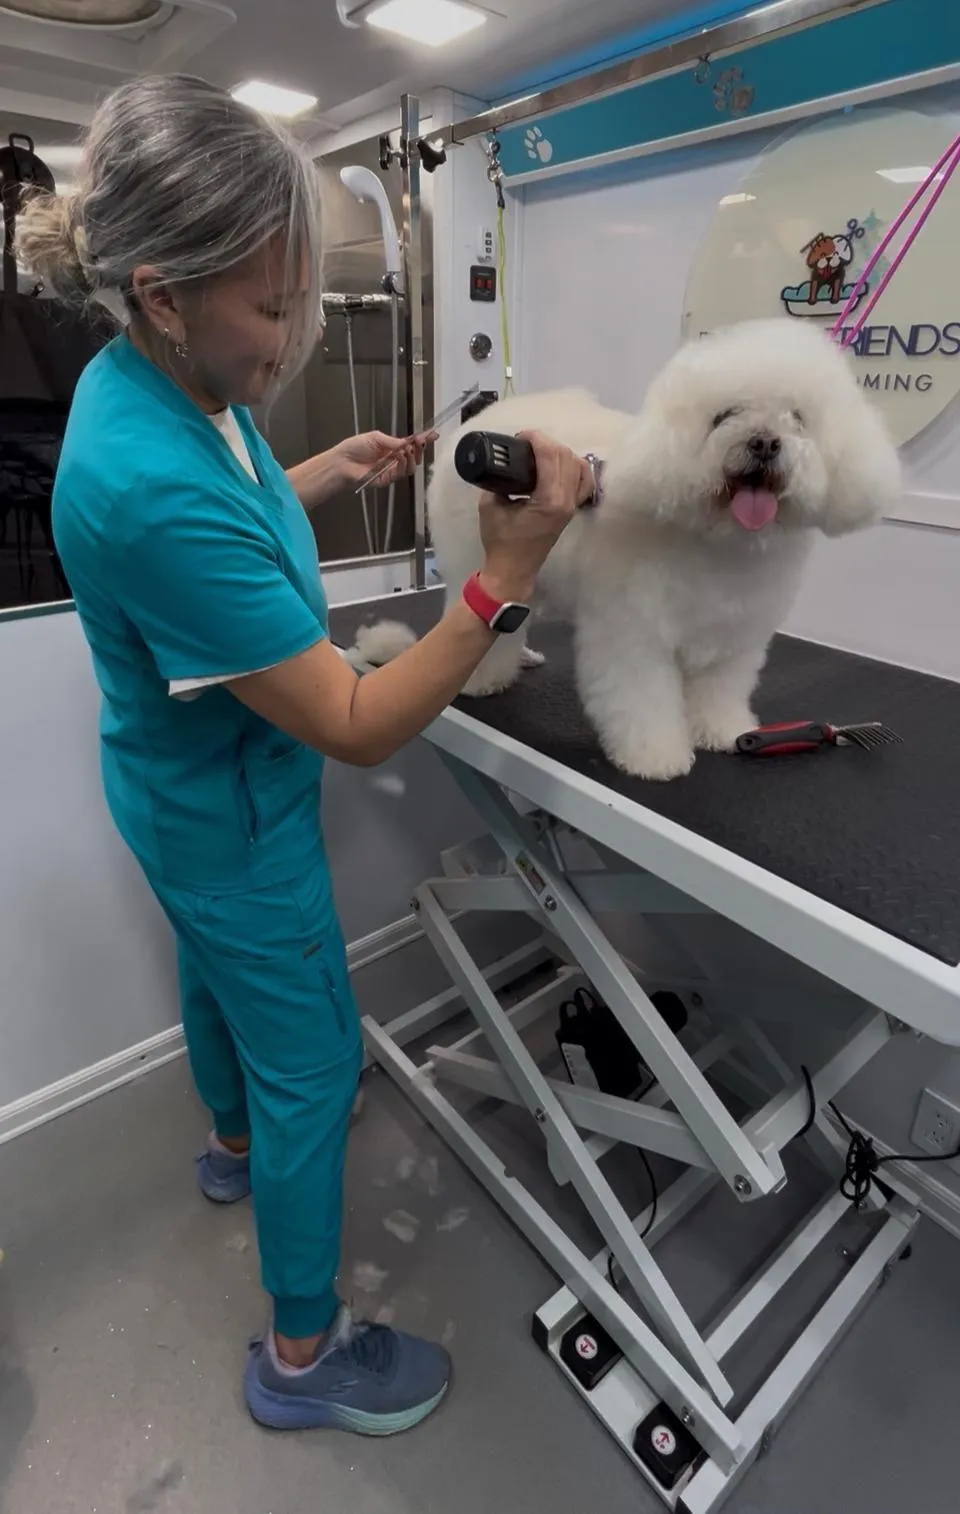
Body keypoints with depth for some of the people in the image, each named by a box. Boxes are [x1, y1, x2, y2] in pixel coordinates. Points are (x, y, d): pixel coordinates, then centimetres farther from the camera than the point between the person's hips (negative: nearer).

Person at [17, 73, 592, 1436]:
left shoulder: (156, 380, -6)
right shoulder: (154, 491, -35)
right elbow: (361, 729, -32)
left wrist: (341, 468, 5)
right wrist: (508, 577, -34)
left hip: (186, 794, 10)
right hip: (232, 817, -9)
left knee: (217, 969, 30)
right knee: (313, 1061, 9)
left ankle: (236, 1142, 62)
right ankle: (303, 1354, 35)